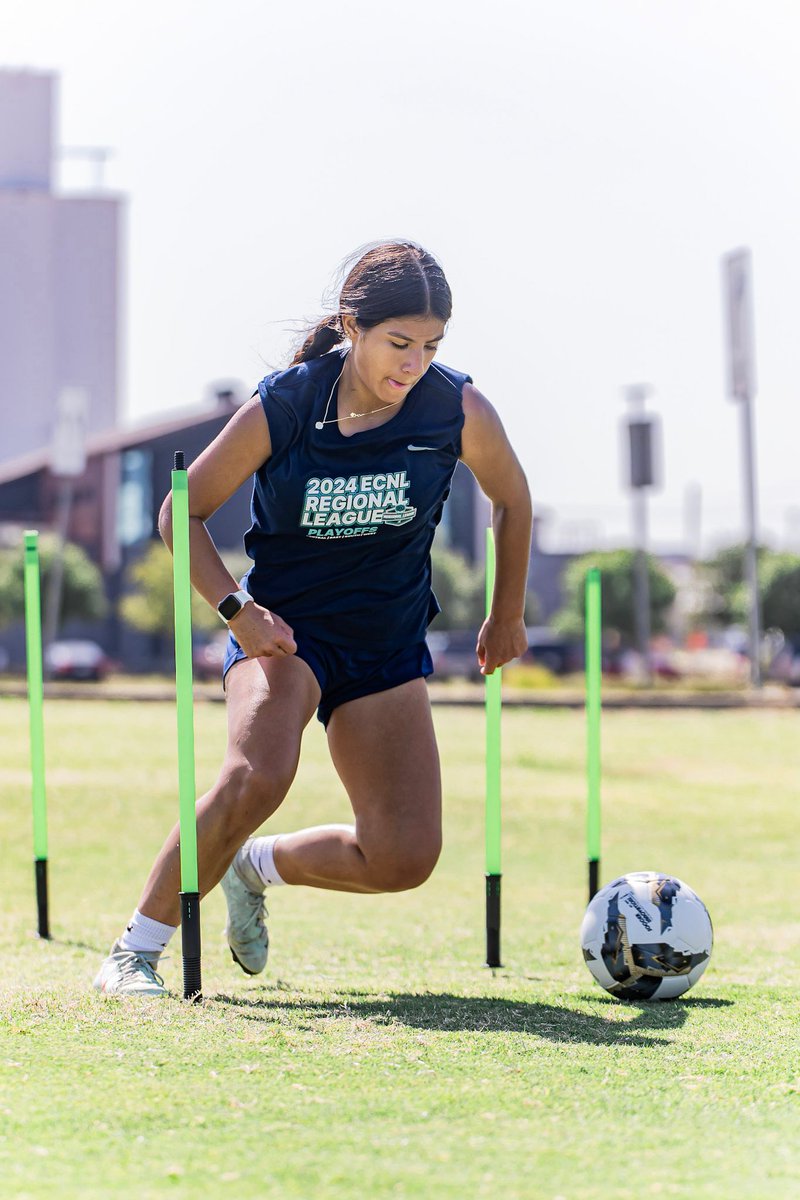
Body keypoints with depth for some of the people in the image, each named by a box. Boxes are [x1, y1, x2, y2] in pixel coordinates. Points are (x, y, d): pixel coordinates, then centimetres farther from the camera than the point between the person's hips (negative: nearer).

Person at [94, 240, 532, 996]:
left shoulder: (458, 409, -13)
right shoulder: (280, 409, -17)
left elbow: (511, 499, 8)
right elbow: (182, 514, -5)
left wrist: (507, 616, 15)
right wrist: (235, 608, -18)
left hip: (389, 648, 3)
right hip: (284, 627, -3)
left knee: (404, 859, -8)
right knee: (257, 777, -33)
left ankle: (255, 868, 21)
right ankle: (134, 953, -19)